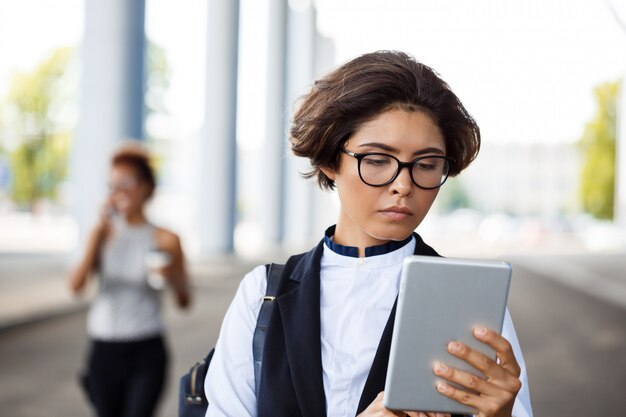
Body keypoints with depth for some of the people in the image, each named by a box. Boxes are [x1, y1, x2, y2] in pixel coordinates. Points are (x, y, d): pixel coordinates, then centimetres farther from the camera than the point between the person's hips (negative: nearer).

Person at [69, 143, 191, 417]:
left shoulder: (165, 240, -2)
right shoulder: (105, 234, 4)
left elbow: (184, 302, 4)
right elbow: (76, 285, -11)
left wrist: (173, 277, -17)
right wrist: (99, 229, -12)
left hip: (147, 352, -3)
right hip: (104, 350, 3)